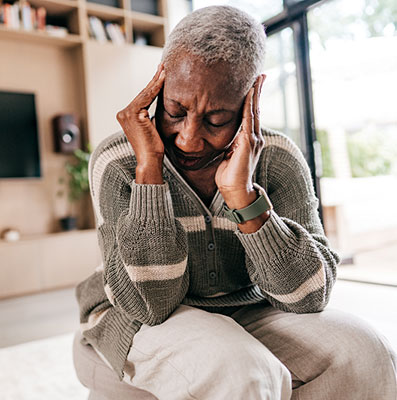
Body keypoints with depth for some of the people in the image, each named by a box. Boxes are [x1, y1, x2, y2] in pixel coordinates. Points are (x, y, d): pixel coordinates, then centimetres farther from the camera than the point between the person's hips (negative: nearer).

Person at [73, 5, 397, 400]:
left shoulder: (279, 161, -11)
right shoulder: (116, 163, -17)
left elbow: (307, 296, -18)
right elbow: (149, 304, -23)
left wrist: (242, 194, -31)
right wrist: (148, 167, -31)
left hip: (245, 315, 3)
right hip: (140, 322, -2)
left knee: (362, 353, -20)